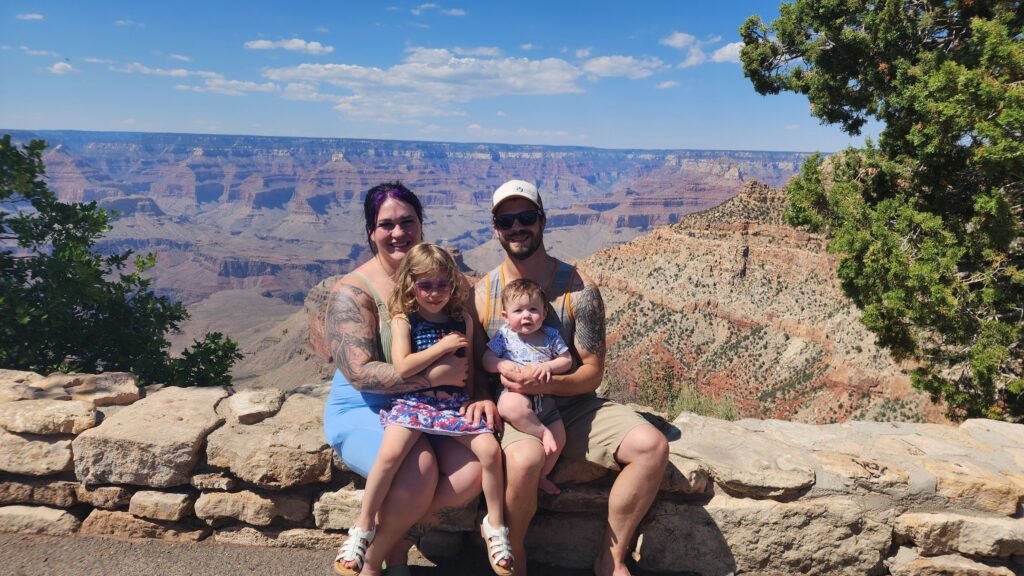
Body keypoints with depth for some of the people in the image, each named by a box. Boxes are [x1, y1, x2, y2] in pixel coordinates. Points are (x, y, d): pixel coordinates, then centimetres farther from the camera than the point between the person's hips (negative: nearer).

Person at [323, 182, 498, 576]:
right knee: (420, 469, -32)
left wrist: (482, 395, -16)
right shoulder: (353, 291, -11)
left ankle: (393, 536, 7)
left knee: (472, 472, -21)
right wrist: (436, 375, -25)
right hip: (363, 411, -4)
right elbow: (360, 373, -20)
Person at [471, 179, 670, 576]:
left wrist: (547, 384, -24)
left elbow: (593, 371, -5)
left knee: (652, 446, -20)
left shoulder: (578, 290, -5)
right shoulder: (482, 294, -2)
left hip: (573, 406, 2)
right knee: (524, 460, -35)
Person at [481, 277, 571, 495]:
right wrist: (501, 365, -22)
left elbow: (567, 361, 6)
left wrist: (548, 366, -15)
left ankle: (541, 476, 22)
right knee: (511, 405, -40)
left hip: (545, 398, 4)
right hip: (514, 392, -3)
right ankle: (541, 432, -17)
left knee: (559, 438, 0)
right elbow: (486, 359, 0)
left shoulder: (551, 335, 7)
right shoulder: (504, 335, 1)